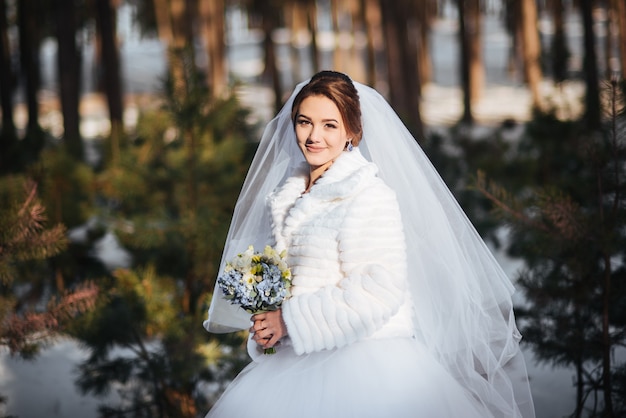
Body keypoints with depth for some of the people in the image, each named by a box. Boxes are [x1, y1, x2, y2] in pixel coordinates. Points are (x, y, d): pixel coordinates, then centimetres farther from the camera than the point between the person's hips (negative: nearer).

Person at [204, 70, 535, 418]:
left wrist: (290, 321, -15)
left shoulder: (371, 196, -11)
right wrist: (264, 325, 3)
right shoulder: (285, 198, 13)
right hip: (302, 363, 6)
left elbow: (378, 291, -19)